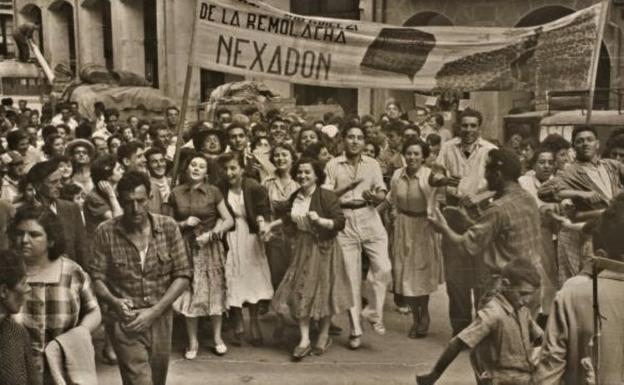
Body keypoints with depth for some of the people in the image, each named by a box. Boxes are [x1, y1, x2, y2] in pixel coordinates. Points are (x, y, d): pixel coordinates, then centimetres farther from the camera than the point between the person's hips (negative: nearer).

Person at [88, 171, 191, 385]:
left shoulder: (168, 227, -4)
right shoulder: (105, 232, -7)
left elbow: (182, 275, -4)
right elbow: (96, 277, -4)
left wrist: (154, 311, -12)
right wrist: (113, 302, -24)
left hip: (161, 319, 3)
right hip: (125, 322, -3)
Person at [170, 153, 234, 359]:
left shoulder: (213, 192, -2)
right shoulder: (176, 193, 2)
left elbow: (229, 220, 0)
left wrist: (212, 234, -12)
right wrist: (183, 224, -8)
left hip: (210, 247, -1)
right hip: (186, 248, 1)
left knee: (214, 291, 3)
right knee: (189, 294, 2)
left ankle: (217, 338, 20)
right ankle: (192, 342, 15)